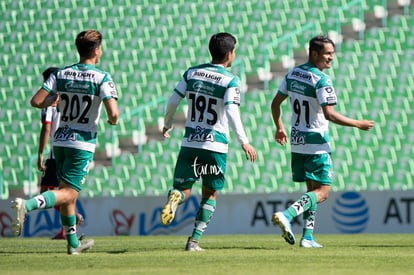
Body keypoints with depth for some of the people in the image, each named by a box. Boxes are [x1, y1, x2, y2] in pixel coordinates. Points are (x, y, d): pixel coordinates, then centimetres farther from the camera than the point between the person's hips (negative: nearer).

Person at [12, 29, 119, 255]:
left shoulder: (61, 74, 2)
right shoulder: (102, 78, -10)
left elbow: (36, 101, -6)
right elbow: (113, 113, -19)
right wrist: (113, 120, 5)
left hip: (60, 141, 5)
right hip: (82, 143, -5)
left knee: (67, 190, 18)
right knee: (68, 192, -6)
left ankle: (73, 243, 25)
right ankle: (27, 205, -32)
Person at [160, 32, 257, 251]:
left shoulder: (191, 73, 6)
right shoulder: (231, 81, -7)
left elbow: (173, 101, 6)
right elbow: (231, 112, -19)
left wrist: (167, 125, 23)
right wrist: (243, 142, -18)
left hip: (190, 143, 3)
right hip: (216, 145, -3)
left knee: (183, 189, 7)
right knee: (210, 194, 13)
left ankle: (175, 197, -30)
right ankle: (194, 240, 6)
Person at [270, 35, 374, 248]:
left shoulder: (293, 74, 7)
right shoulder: (321, 80, -17)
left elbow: (275, 103, 14)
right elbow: (329, 114, -23)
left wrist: (279, 128, 28)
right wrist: (358, 124, -14)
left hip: (297, 142, 8)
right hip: (317, 143, -8)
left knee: (312, 189, 16)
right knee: (322, 192, -4)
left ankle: (307, 236, 11)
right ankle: (287, 215, -22)